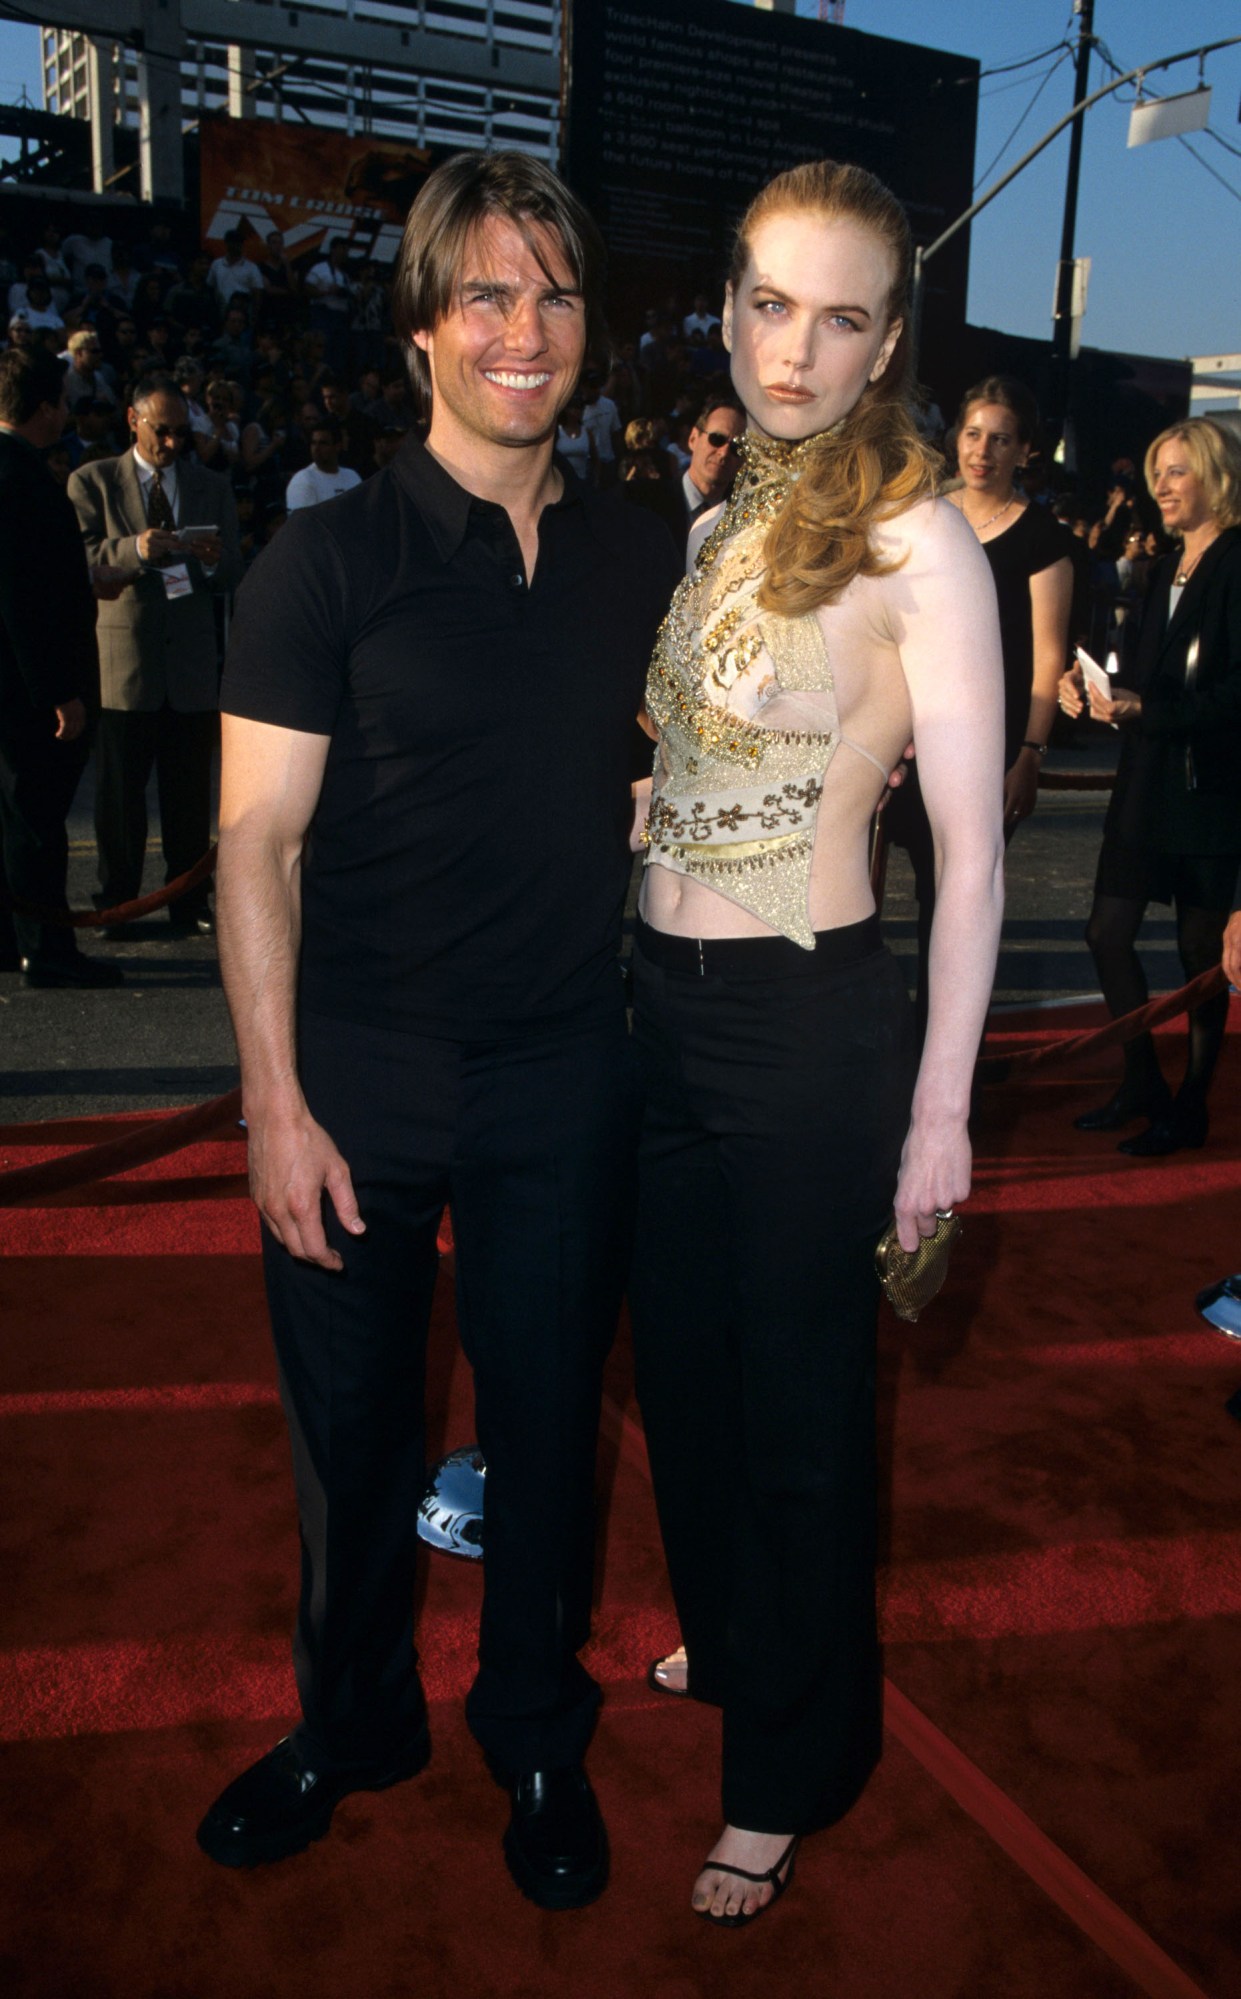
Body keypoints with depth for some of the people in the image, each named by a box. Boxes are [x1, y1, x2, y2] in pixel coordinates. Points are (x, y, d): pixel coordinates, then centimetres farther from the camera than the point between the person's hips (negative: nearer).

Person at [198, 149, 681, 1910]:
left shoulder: (642, 560, 5)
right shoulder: (330, 560, -6)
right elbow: (257, 840, -8)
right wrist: (275, 1103, -13)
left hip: (566, 1071, 3)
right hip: (360, 1069, -2)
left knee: (548, 1419, 14)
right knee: (352, 1425, 13)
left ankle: (537, 1734, 39)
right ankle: (353, 1722, 40)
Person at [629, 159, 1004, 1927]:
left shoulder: (917, 545, -12)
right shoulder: (718, 523, 9)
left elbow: (972, 852, -13)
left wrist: (940, 1107, -14)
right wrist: (631, 976, 11)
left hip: (810, 1021, -7)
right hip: (667, 1005, 7)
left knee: (798, 1397, 10)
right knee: (683, 1357, 22)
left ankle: (791, 1769, 35)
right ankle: (728, 1639, 50)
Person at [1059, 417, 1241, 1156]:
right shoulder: (1168, 572, 14)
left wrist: (1145, 710, -24)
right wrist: (1095, 693, 1)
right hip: (1147, 782, 8)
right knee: (1109, 933, 8)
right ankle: (1143, 1083, 24)